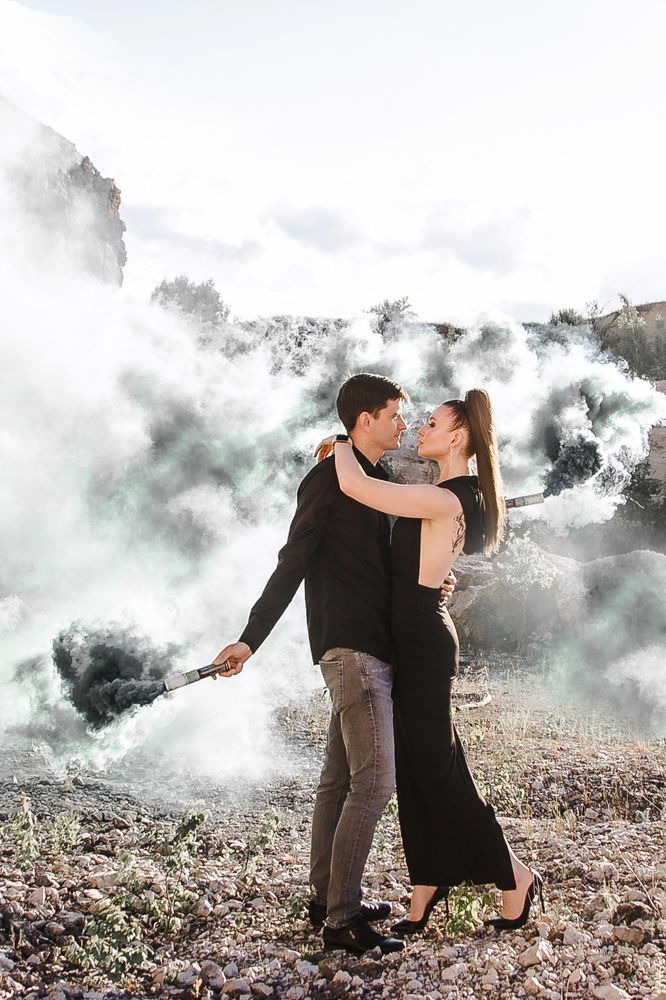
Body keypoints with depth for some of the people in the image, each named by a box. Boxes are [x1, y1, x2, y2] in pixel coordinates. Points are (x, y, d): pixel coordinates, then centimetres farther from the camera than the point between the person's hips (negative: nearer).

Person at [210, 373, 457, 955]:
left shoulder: (379, 482, 18)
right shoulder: (329, 479, -10)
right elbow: (292, 565, -13)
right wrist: (250, 640, -15)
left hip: (373, 649, 9)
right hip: (350, 648, -9)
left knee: (341, 778, 14)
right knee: (374, 781, -11)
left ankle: (326, 897, 24)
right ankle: (343, 920, -4)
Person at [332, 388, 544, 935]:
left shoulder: (444, 500, -20)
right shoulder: (460, 496, 11)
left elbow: (355, 484, -27)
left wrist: (342, 445, -8)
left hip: (422, 640, -10)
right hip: (416, 637, 10)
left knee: (437, 765, 1)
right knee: (415, 766, 13)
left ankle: (515, 876, 16)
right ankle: (426, 892, 22)